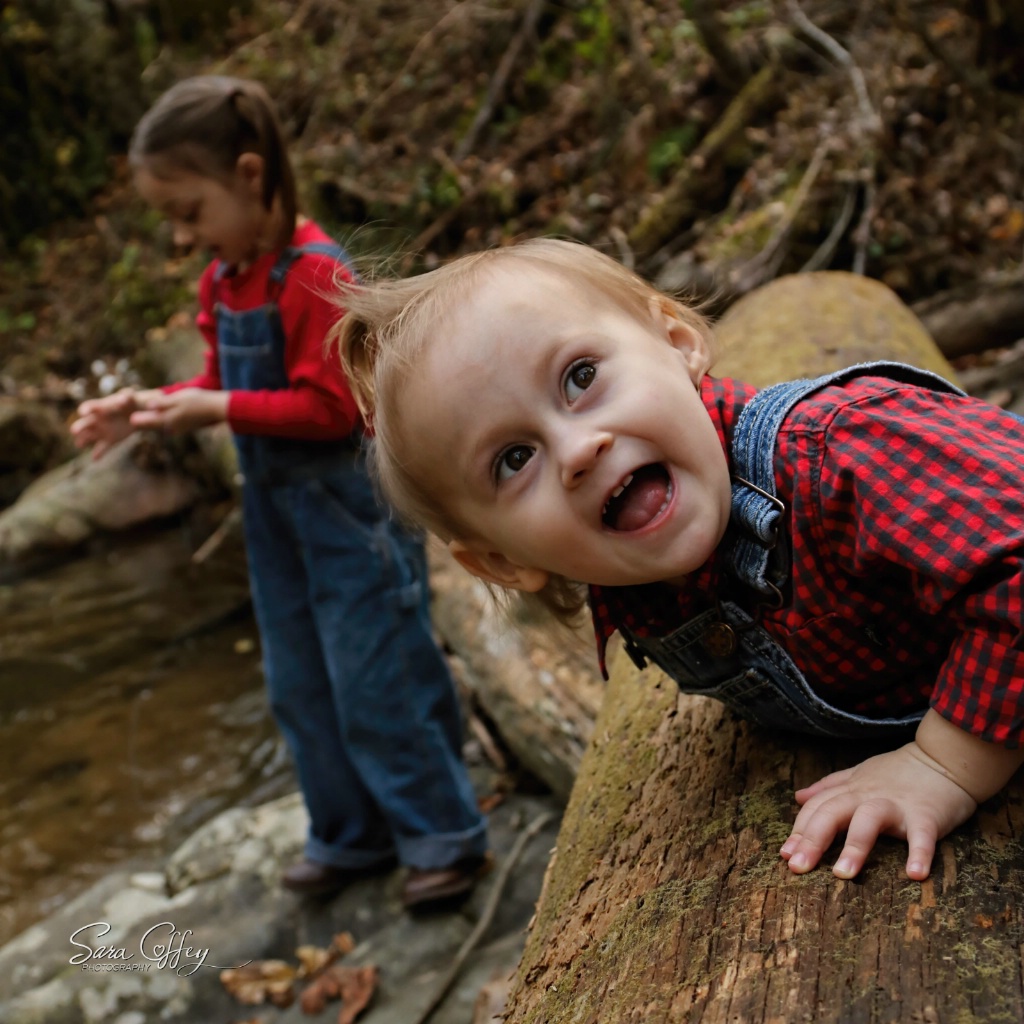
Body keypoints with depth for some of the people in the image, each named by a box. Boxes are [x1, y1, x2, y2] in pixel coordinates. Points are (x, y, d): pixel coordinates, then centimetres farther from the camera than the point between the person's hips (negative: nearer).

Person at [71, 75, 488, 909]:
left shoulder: (314, 276, -21)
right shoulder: (221, 281, 5)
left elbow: (331, 406, -22)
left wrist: (219, 410, -23)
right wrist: (151, 406, -1)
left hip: (351, 508, -9)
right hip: (277, 510, 9)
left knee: (379, 681, -1)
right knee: (302, 685, 15)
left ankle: (444, 838, 16)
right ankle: (353, 835, 31)